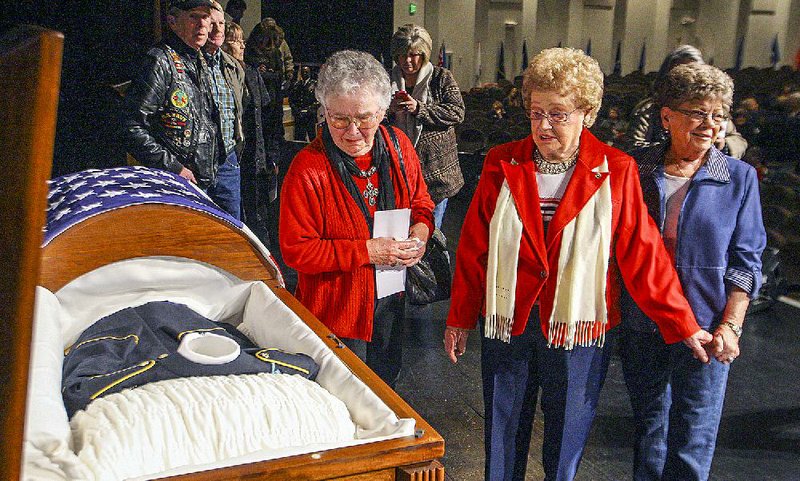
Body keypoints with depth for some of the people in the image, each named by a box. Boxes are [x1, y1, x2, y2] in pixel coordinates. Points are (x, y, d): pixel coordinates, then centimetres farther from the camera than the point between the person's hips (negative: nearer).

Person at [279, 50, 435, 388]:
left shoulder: (398, 146, -6)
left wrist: (419, 232, -14)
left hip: (390, 300, 6)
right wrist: (367, 251, -27)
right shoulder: (307, 170, -23)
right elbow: (296, 251, -22)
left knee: (387, 380, 27)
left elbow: (421, 204, 9)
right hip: (336, 310, -5)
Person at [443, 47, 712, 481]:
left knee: (566, 443, 14)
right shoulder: (502, 165, -2)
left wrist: (683, 326, -5)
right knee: (502, 434, 15)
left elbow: (642, 254, -5)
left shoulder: (615, 172, -6)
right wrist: (460, 318, 5)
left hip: (579, 328, -1)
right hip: (508, 325, 2)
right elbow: (474, 248, 2)